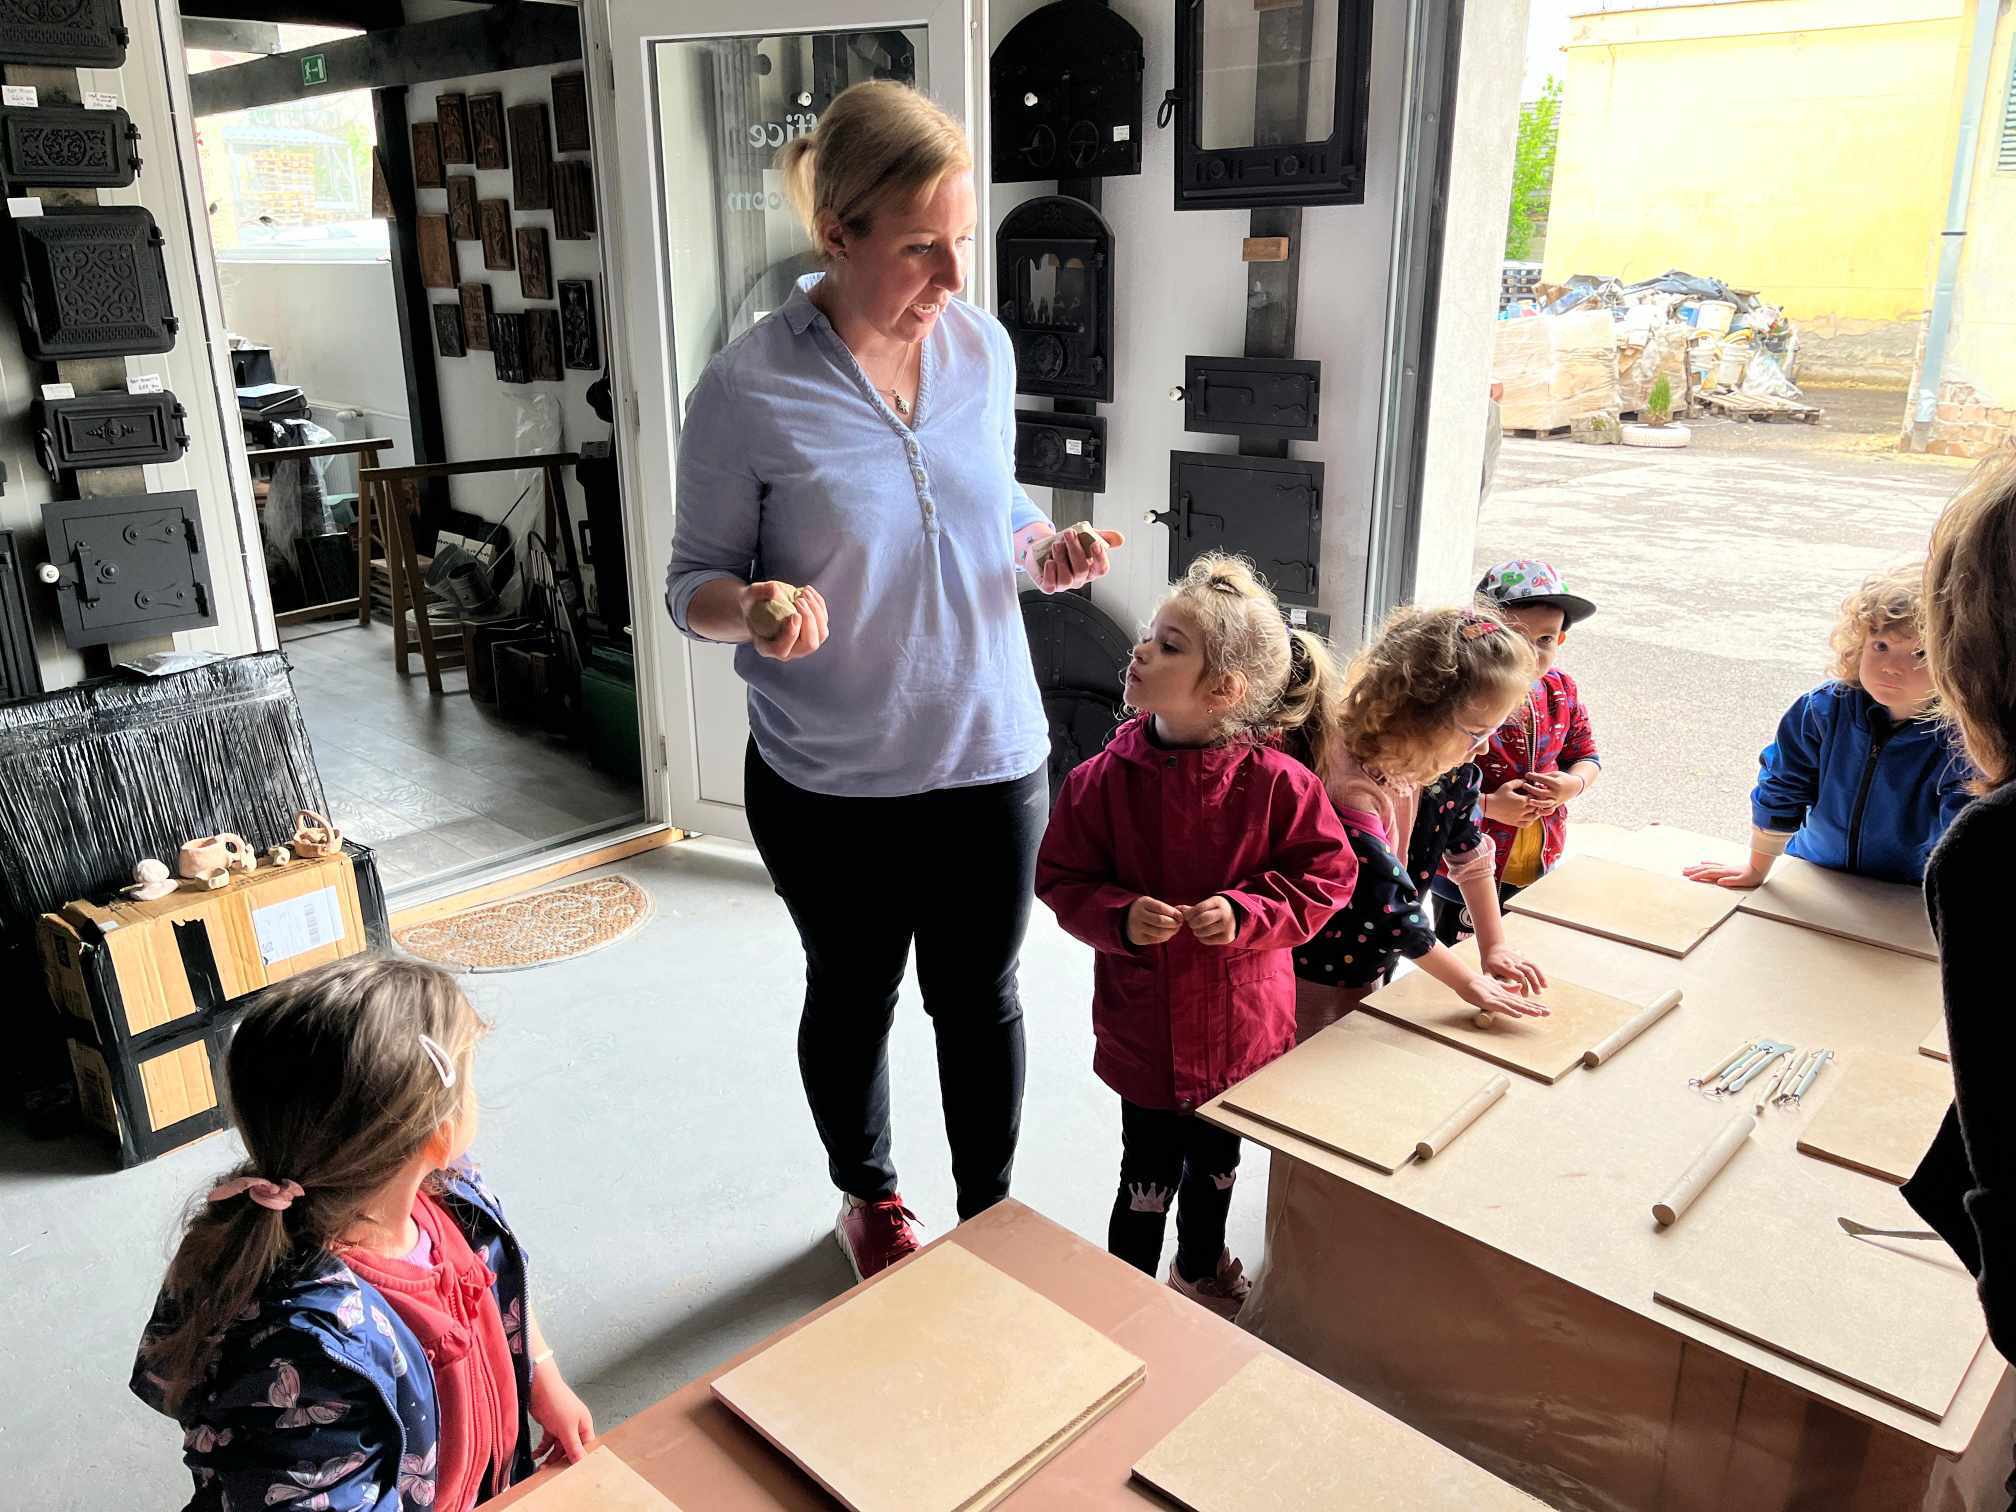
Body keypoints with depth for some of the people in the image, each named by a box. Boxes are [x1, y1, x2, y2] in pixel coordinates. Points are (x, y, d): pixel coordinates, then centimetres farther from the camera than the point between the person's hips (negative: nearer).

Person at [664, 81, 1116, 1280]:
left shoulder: (985, 347, -2)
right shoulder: (749, 391, -16)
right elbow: (695, 578, -7)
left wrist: (1044, 551, -9)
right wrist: (753, 612, -30)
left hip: (991, 754, 3)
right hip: (830, 782, -3)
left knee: (981, 1000, 18)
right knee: (852, 999, 19)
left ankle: (991, 1217, 43)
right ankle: (869, 1195, 49)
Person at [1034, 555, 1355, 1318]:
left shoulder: (1276, 782, -16)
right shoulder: (1106, 777, -14)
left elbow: (1326, 875, -8)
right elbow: (1062, 880, -5)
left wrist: (1246, 913, -22)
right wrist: (1120, 917, -23)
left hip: (1241, 1023, 2)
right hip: (1143, 1021, -1)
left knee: (1216, 1160, 25)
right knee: (1149, 1173, 12)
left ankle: (1201, 1266, 53)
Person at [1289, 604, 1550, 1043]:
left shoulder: (1452, 768, -12)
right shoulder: (1351, 785, -34)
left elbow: (1469, 851, 5)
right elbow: (1390, 908, -29)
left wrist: (1493, 946, 8)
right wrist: (1469, 982, -19)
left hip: (1371, 969, 7)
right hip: (1311, 974, -7)